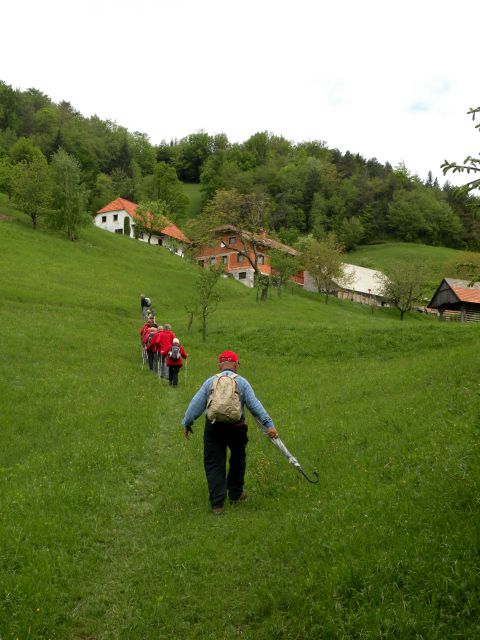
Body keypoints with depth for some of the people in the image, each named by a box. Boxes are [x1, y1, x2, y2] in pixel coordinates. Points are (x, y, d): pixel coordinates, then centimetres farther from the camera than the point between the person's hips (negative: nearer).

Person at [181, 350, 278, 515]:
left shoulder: (210, 381, 5)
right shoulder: (242, 382, 1)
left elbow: (195, 404, 5)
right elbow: (255, 405, -5)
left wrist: (187, 424, 14)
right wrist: (268, 424, -5)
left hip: (213, 427, 0)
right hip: (236, 427, 0)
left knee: (214, 465, 8)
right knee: (238, 461, 22)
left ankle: (217, 503, 8)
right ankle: (235, 495, 35)